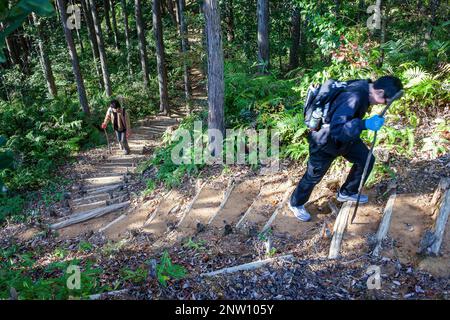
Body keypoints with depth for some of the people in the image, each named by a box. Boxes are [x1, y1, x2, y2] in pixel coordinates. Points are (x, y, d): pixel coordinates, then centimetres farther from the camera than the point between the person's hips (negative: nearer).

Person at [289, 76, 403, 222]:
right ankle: (296, 204, 34)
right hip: (325, 142, -8)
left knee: (366, 159, 11)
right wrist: (365, 124, -50)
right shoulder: (354, 97, -36)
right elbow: (337, 129, -43)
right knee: (313, 176, 9)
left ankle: (347, 193, 33)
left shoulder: (364, 87, -8)